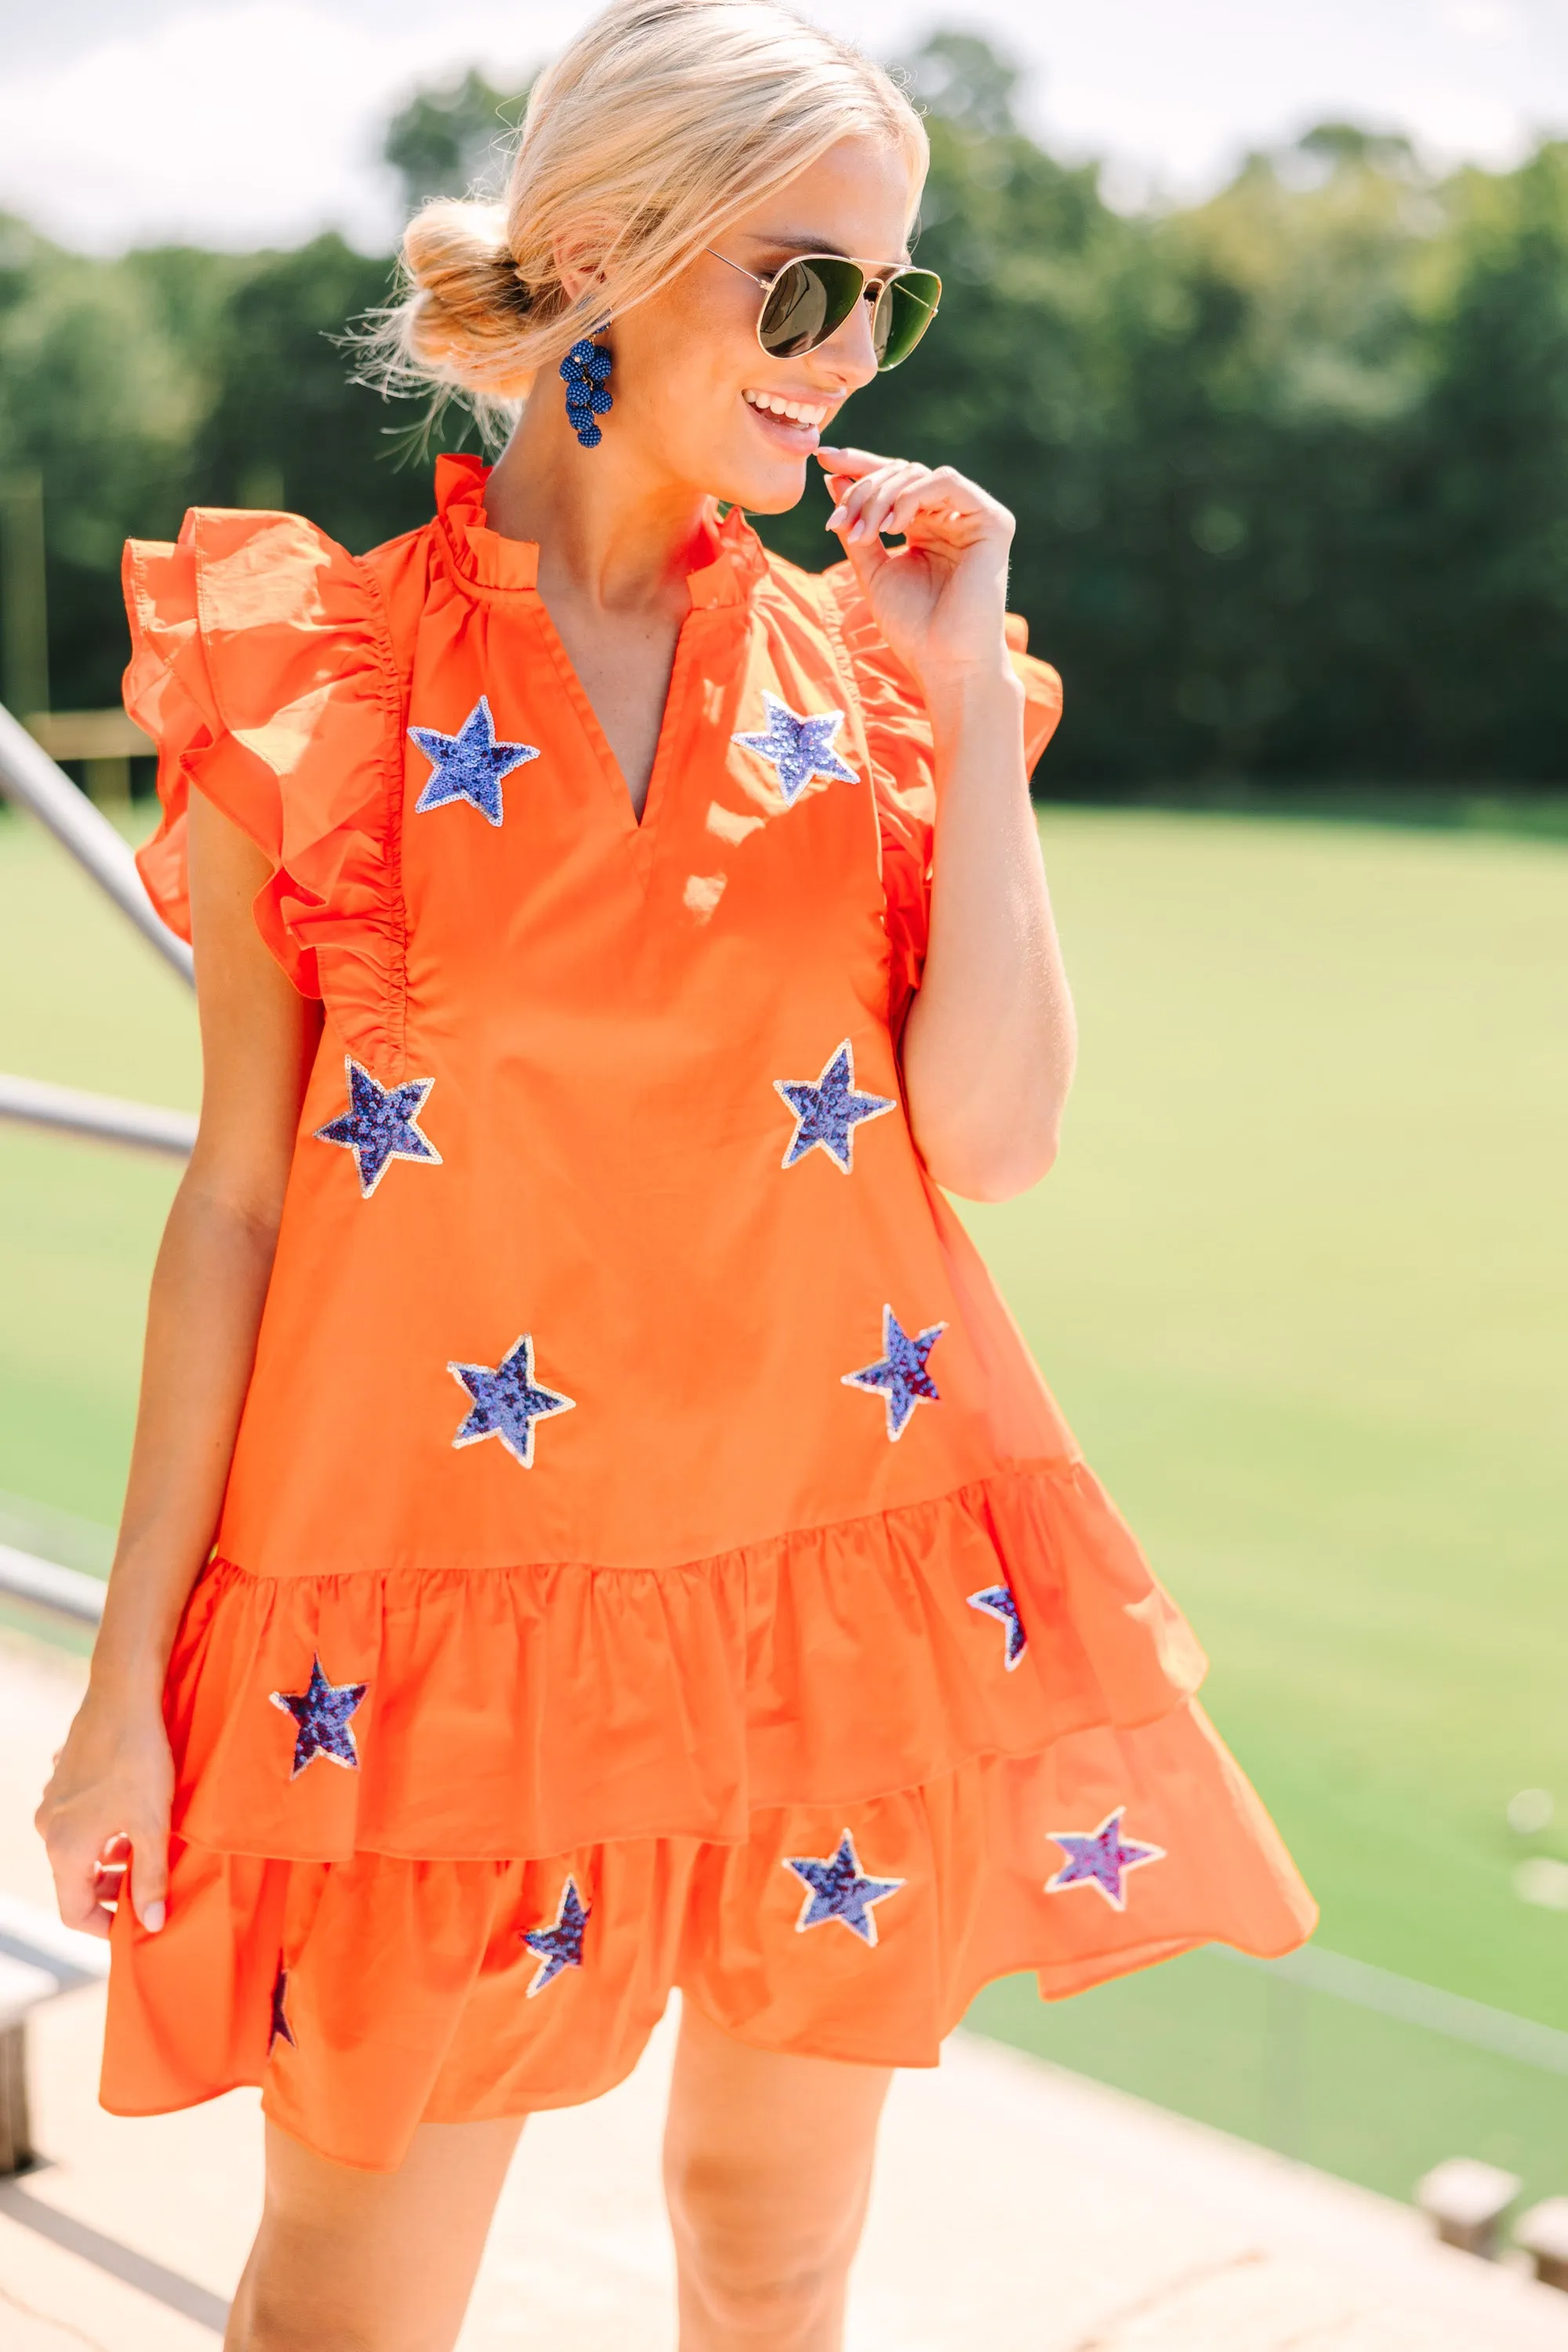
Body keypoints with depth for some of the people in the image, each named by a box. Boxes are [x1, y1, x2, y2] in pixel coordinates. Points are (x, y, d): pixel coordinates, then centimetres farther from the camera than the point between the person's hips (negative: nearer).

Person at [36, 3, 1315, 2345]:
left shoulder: (877, 665, 5)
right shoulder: (321, 677, -3)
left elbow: (999, 1134, -7)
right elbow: (242, 1191, -1)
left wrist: (968, 687, -8)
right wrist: (132, 1677, -1)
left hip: (847, 1578, 3)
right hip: (447, 1584, -2)